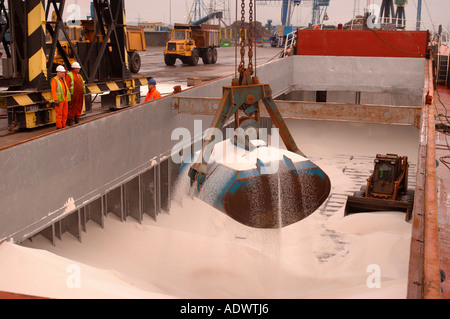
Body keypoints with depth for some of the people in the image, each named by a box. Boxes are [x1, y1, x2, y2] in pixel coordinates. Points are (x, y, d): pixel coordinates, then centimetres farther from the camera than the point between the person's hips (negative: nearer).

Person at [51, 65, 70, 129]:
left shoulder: (63, 79, 16)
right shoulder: (54, 80, -8)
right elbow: (53, 91, -15)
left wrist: (67, 99, 17)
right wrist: (56, 100, -22)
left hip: (65, 99, 8)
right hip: (59, 100, -8)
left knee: (65, 114, 9)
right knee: (59, 114, -5)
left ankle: (63, 126, 17)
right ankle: (59, 128, 1)